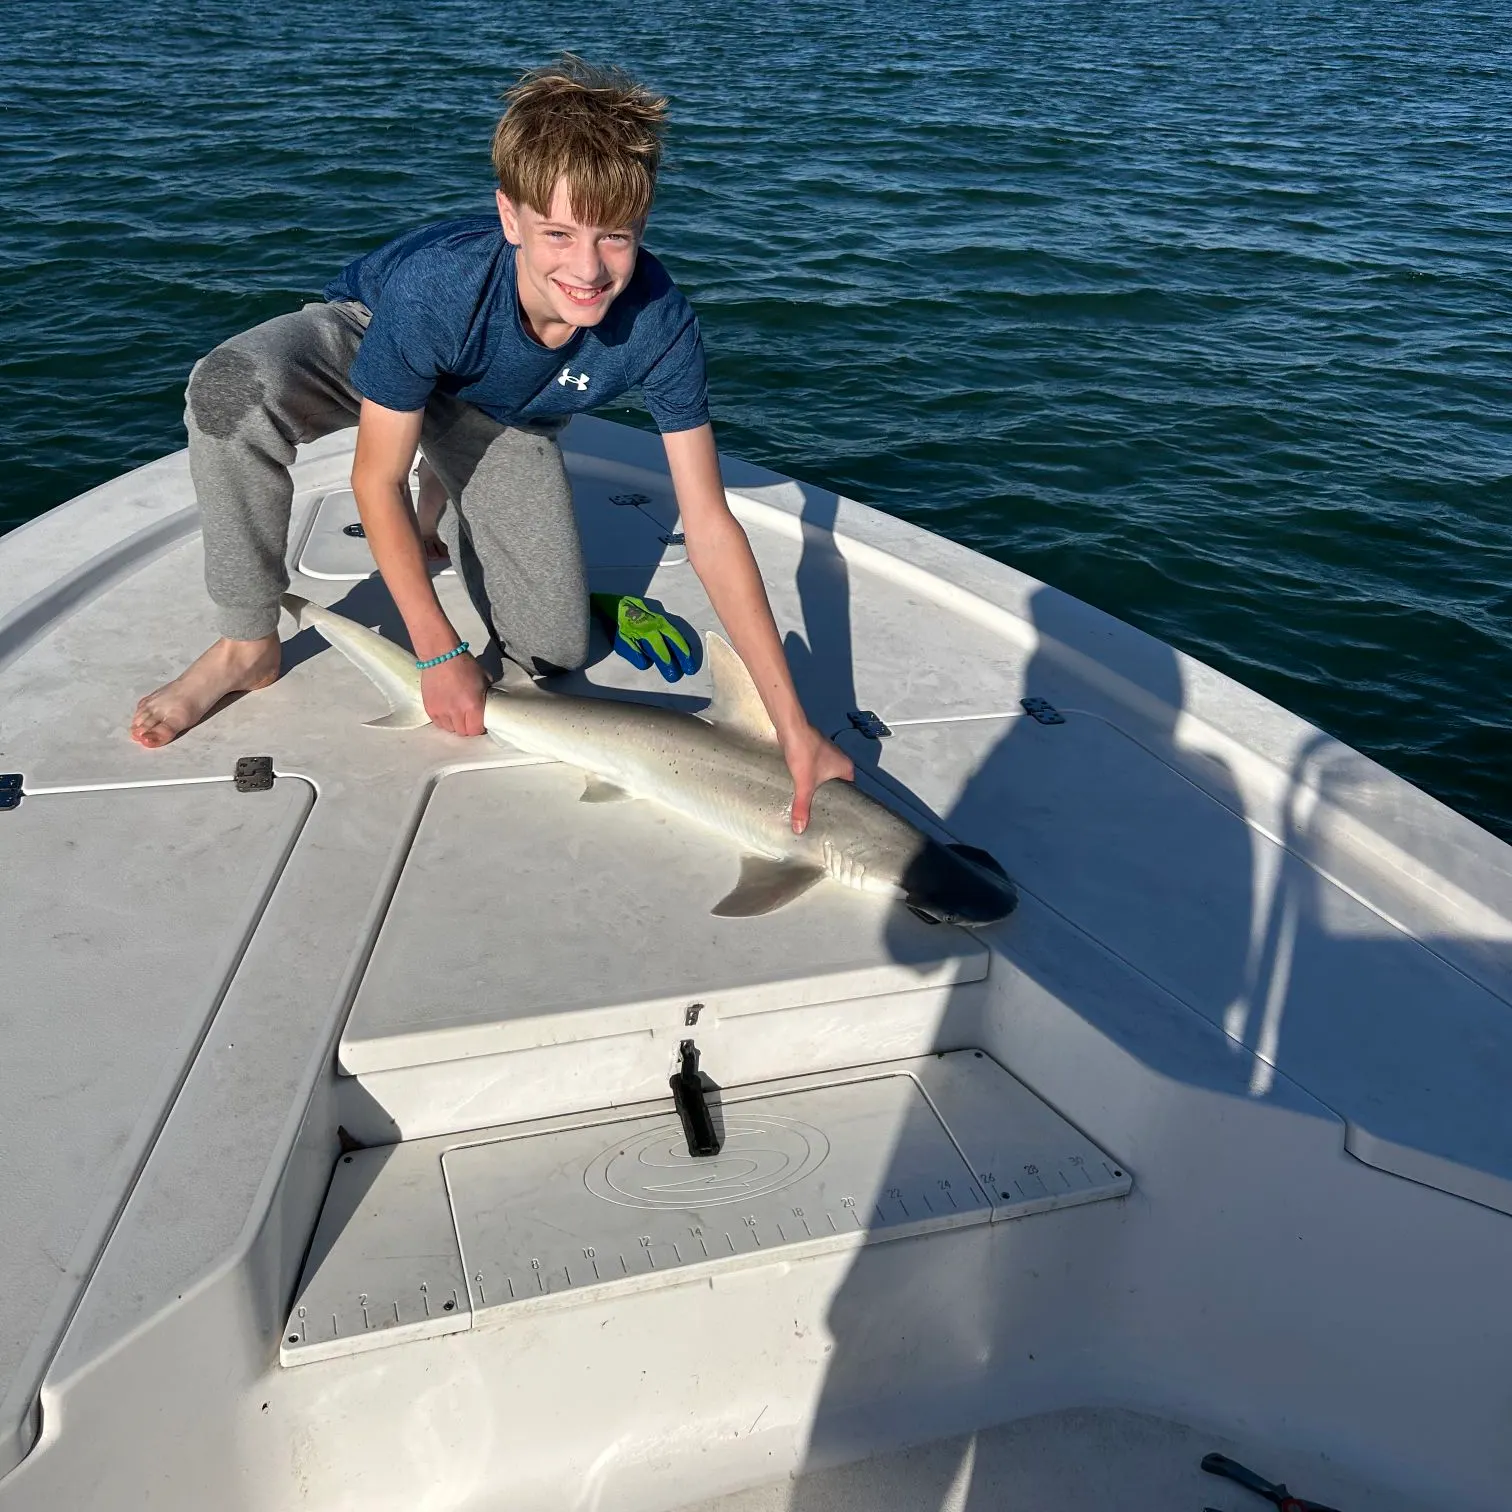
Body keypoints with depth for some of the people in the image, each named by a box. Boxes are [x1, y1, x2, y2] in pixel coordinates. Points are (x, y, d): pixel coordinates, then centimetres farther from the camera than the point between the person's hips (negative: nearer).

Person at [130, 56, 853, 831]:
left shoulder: (658, 323, -35)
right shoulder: (435, 284, -42)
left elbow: (710, 530, -30)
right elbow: (376, 481, -28)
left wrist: (794, 730, -32)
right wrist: (438, 652, -25)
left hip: (498, 416, 3)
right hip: (368, 335, -2)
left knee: (553, 652, -4)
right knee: (231, 389, -38)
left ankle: (442, 503, 25)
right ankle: (248, 649, -15)